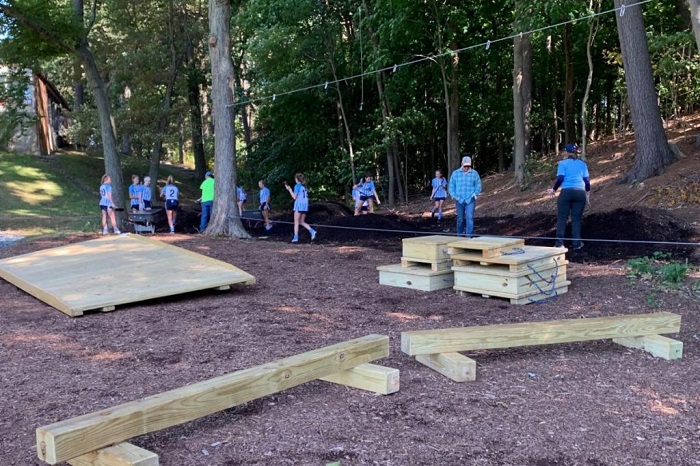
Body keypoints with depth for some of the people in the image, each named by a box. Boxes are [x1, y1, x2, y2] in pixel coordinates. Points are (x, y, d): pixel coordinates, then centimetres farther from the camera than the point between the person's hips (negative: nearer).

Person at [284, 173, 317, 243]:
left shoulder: (297, 186, -8)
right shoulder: (304, 186, 14)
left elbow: (294, 197, -11)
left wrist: (289, 189, -1)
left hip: (299, 205, -7)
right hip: (305, 205, 7)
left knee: (296, 222, 0)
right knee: (302, 222, 11)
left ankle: (296, 237, -1)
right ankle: (312, 231, -9)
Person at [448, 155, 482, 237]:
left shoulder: (474, 173, 3)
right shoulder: (455, 173, 4)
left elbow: (478, 186, 7)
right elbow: (451, 186, 7)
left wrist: (475, 194, -9)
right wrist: (454, 196, -5)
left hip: (470, 200, -1)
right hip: (459, 200, 1)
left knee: (469, 218, -11)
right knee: (460, 219, 8)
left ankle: (469, 236, -10)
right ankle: (459, 236, 22)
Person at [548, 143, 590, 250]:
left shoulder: (563, 163, 2)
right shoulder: (583, 164, 11)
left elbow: (560, 179, -7)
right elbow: (587, 180, 9)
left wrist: (554, 190, 7)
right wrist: (588, 194, 19)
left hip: (566, 192, -3)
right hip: (580, 193, 3)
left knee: (562, 218, 2)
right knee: (576, 218, 6)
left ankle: (559, 243, 0)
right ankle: (577, 243, 6)